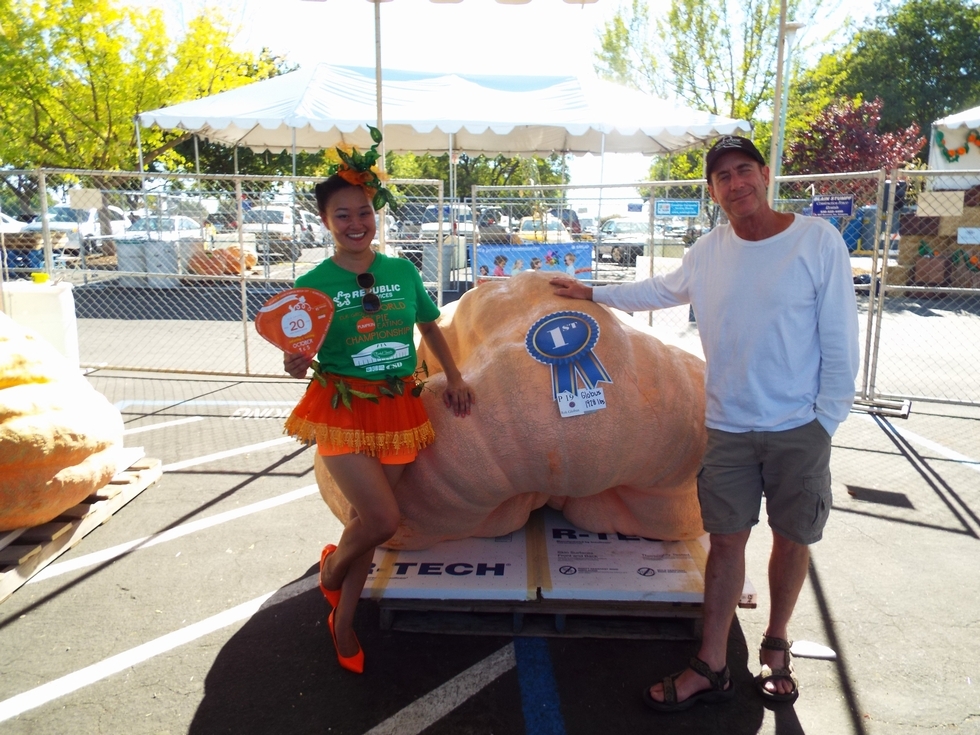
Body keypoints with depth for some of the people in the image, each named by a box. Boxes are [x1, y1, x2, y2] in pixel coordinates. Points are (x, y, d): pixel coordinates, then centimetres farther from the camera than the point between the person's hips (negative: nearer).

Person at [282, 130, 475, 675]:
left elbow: (430, 326, 16)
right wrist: (297, 364, -27)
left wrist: (455, 378, 11)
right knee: (384, 520, -11)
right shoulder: (314, 284, -7)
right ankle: (332, 568, 25)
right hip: (342, 410, -3)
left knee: (365, 518, 12)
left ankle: (343, 622, 33)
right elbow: (299, 353, -4)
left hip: (397, 409, 4)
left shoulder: (403, 272, 2)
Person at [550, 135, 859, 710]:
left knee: (792, 538, 12)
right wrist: (591, 293, 24)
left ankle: (777, 646, 36)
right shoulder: (710, 251, 2)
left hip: (800, 430, -2)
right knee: (726, 539, 7)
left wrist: (826, 421, -7)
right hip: (727, 427, 3)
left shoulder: (817, 240, -9)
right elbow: (661, 291, 21)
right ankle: (712, 668, 18)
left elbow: (840, 339, -7)